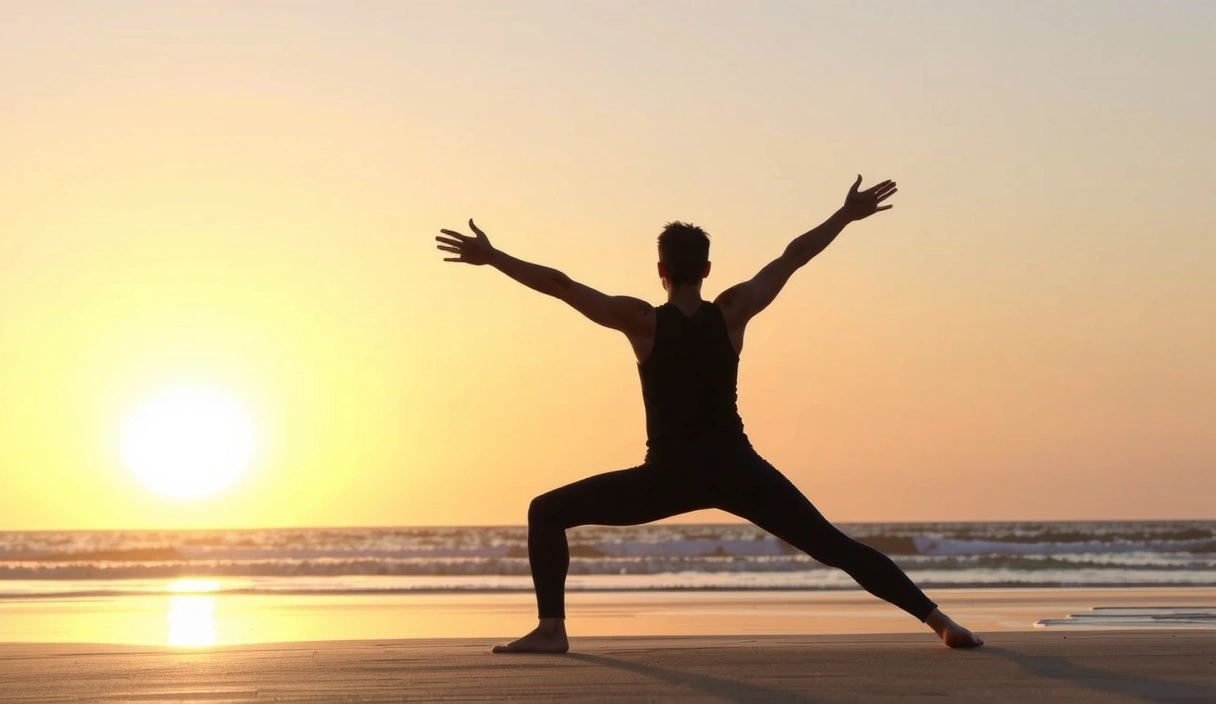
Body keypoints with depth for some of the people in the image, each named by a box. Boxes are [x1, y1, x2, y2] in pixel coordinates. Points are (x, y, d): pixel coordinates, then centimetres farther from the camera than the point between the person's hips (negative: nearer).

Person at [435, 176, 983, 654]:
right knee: (833, 546, 9)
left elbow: (559, 284, -10)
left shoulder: (644, 322, -7)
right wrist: (847, 215, 20)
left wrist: (491, 257, -5)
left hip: (670, 477, -3)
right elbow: (792, 257, 9)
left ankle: (551, 629, -9)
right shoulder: (731, 313, 0)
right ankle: (937, 619, 1)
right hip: (738, 472, 3)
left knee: (547, 513, 7)